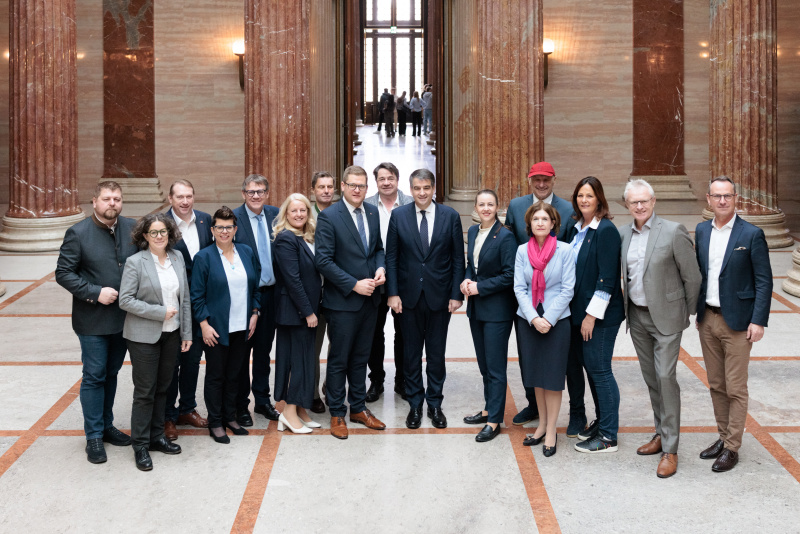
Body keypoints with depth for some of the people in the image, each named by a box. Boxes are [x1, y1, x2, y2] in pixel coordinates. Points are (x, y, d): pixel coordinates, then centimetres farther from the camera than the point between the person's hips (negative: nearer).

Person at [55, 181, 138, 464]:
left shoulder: (132, 228, 2)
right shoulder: (78, 233, -10)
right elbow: (63, 273, -10)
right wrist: (95, 292, -19)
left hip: (124, 318, 4)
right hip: (93, 321, -4)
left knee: (111, 374, 17)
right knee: (94, 376, 3)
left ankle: (106, 425, 31)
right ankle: (94, 436, 13)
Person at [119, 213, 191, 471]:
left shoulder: (177, 258, 5)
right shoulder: (135, 262, -11)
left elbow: (185, 297, 9)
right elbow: (125, 300, -14)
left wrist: (187, 333, 7)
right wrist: (160, 312, -17)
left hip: (171, 334, 5)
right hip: (144, 336, -5)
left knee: (162, 387, 15)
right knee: (145, 391, 1)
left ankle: (157, 436, 28)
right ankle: (140, 446, 12)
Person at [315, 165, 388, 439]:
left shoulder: (372, 213, 7)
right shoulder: (329, 217, -12)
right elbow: (323, 260, -16)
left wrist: (380, 268, -4)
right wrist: (354, 285, -18)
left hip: (369, 298, 6)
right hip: (342, 301, -6)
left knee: (361, 357, 16)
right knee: (339, 359, 5)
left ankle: (358, 408, 28)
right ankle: (337, 414, 16)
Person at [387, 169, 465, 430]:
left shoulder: (450, 216, -1)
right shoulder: (398, 215, 0)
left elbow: (458, 258, 0)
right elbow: (391, 257, 1)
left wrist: (456, 294, -4)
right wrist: (393, 293, -5)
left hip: (439, 297, 0)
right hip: (409, 295, 1)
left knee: (436, 353, 9)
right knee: (411, 352, 10)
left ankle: (435, 404, 23)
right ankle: (415, 405, 23)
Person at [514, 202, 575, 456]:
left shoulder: (564, 250, -6)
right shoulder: (522, 251, 2)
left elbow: (567, 290, -7)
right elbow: (519, 288, -1)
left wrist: (548, 319, -14)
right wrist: (534, 318, -12)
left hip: (556, 320, -3)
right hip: (528, 320, 3)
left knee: (552, 376, 0)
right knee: (535, 374, 11)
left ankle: (551, 431, 11)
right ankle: (542, 425, 25)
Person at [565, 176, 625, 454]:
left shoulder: (606, 230, -13)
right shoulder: (575, 229, 11)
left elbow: (607, 278, -17)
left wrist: (592, 314, -18)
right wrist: (578, 312, 12)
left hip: (601, 314, -8)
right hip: (577, 311, 8)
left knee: (599, 369, -4)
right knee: (576, 363, 13)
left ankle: (607, 436, 5)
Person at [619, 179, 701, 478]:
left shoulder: (673, 232, -13)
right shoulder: (623, 233, 4)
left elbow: (692, 276, -8)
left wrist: (689, 313, -1)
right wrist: (626, 307, 13)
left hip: (666, 316, -6)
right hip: (637, 316, 6)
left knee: (665, 377, -8)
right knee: (650, 377, 14)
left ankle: (670, 449, -1)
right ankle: (662, 433, 28)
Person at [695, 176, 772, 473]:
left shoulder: (751, 234, -9)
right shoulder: (702, 231, 7)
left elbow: (764, 281, -9)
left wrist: (759, 321, -15)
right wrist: (698, 312, 10)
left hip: (736, 322, -5)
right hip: (707, 320, 5)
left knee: (735, 389, 1)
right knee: (716, 386, 14)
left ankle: (732, 448, 10)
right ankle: (723, 437, 26)